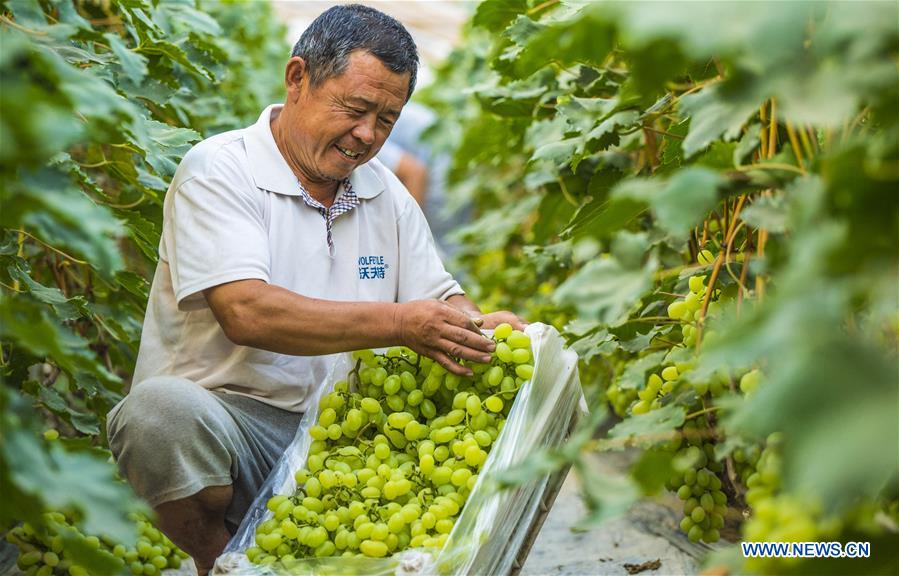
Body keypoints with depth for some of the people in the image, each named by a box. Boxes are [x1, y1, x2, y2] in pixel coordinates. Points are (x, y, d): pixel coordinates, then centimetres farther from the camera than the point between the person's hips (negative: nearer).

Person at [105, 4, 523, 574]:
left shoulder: (386, 194, 13)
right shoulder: (219, 169, -8)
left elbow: (440, 297, 14)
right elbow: (246, 313, -22)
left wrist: (478, 326, -11)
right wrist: (398, 323, -26)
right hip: (231, 416, -5)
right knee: (162, 407, -37)